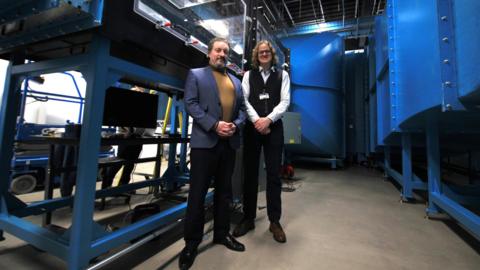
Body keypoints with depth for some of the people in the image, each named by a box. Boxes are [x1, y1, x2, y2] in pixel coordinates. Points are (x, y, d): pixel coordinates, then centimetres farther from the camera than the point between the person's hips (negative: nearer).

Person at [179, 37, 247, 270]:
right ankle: (191, 242, 16)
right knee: (197, 193, 1)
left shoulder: (236, 82, 21)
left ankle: (222, 233, 29)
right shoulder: (196, 74, 8)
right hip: (205, 141, -4)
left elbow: (242, 108, 15)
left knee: (224, 191, 13)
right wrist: (214, 125, -17)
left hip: (229, 142, 5)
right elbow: (190, 103, -5)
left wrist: (236, 125, -6)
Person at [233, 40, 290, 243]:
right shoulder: (248, 75, 13)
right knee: (250, 173, 4)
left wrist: (268, 119, -14)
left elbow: (285, 101, 1)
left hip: (274, 128, 0)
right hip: (252, 127, 1)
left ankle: (275, 221, 15)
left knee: (274, 174, 1)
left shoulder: (282, 75, 12)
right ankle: (248, 218, 18)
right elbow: (244, 100, 2)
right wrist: (256, 121, -13)